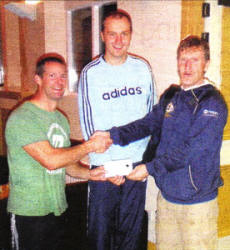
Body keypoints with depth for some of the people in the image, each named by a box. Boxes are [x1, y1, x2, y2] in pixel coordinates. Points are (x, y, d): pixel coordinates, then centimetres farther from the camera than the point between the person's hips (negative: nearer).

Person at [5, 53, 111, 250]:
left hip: (57, 208, 8)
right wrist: (90, 146, -16)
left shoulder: (61, 119, 11)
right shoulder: (22, 118, -17)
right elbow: (51, 160, -25)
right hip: (30, 212, -7)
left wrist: (89, 173, -3)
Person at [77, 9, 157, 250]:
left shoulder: (142, 68, 3)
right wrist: (107, 166, -11)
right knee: (100, 228, 9)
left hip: (138, 163, 3)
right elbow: (88, 124, -6)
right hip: (104, 165, -2)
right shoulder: (90, 73, -5)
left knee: (131, 228, 16)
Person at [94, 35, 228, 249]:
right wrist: (113, 135, -8)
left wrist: (150, 168, -20)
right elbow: (148, 123, 6)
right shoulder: (171, 97, 9)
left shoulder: (213, 104, -15)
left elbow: (190, 151, -22)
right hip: (166, 194, 7)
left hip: (197, 201, -6)